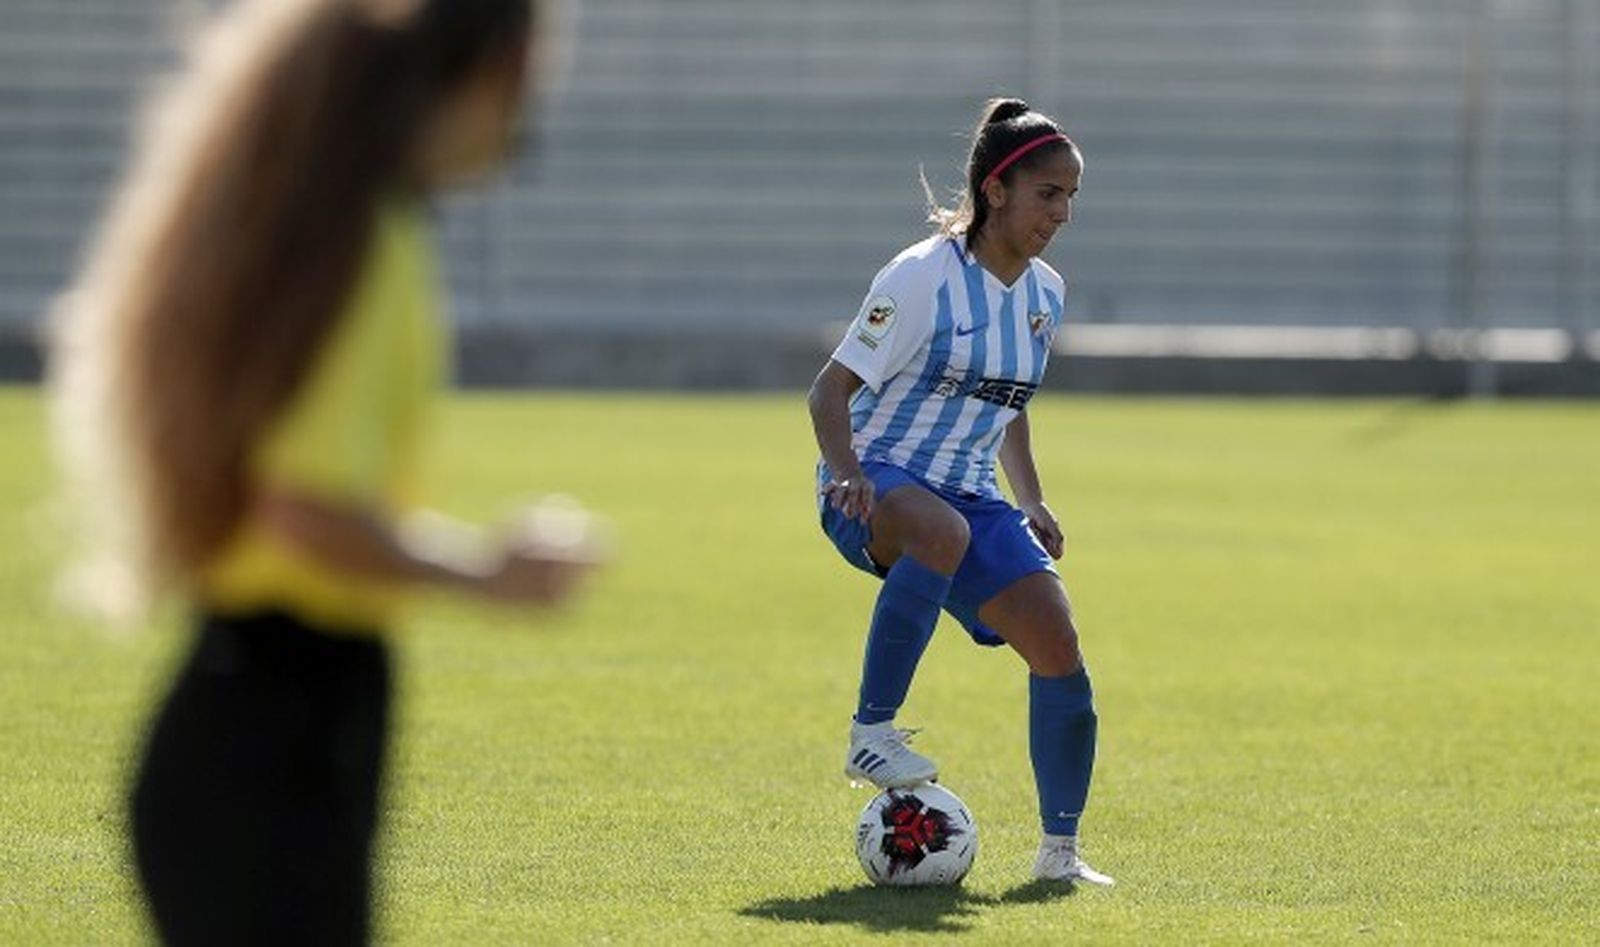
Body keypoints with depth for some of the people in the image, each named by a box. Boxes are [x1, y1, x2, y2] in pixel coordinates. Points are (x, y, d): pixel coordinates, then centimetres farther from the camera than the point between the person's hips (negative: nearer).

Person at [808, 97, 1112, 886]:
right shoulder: (924, 277, -14)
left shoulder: (1045, 294, 8)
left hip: (967, 495, 7)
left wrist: (1030, 502, 12)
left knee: (1058, 646, -11)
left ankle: (1060, 850, 4)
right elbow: (831, 389, -14)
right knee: (943, 531, -43)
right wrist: (846, 470, -31)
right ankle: (871, 733, -31)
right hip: (877, 485, -7)